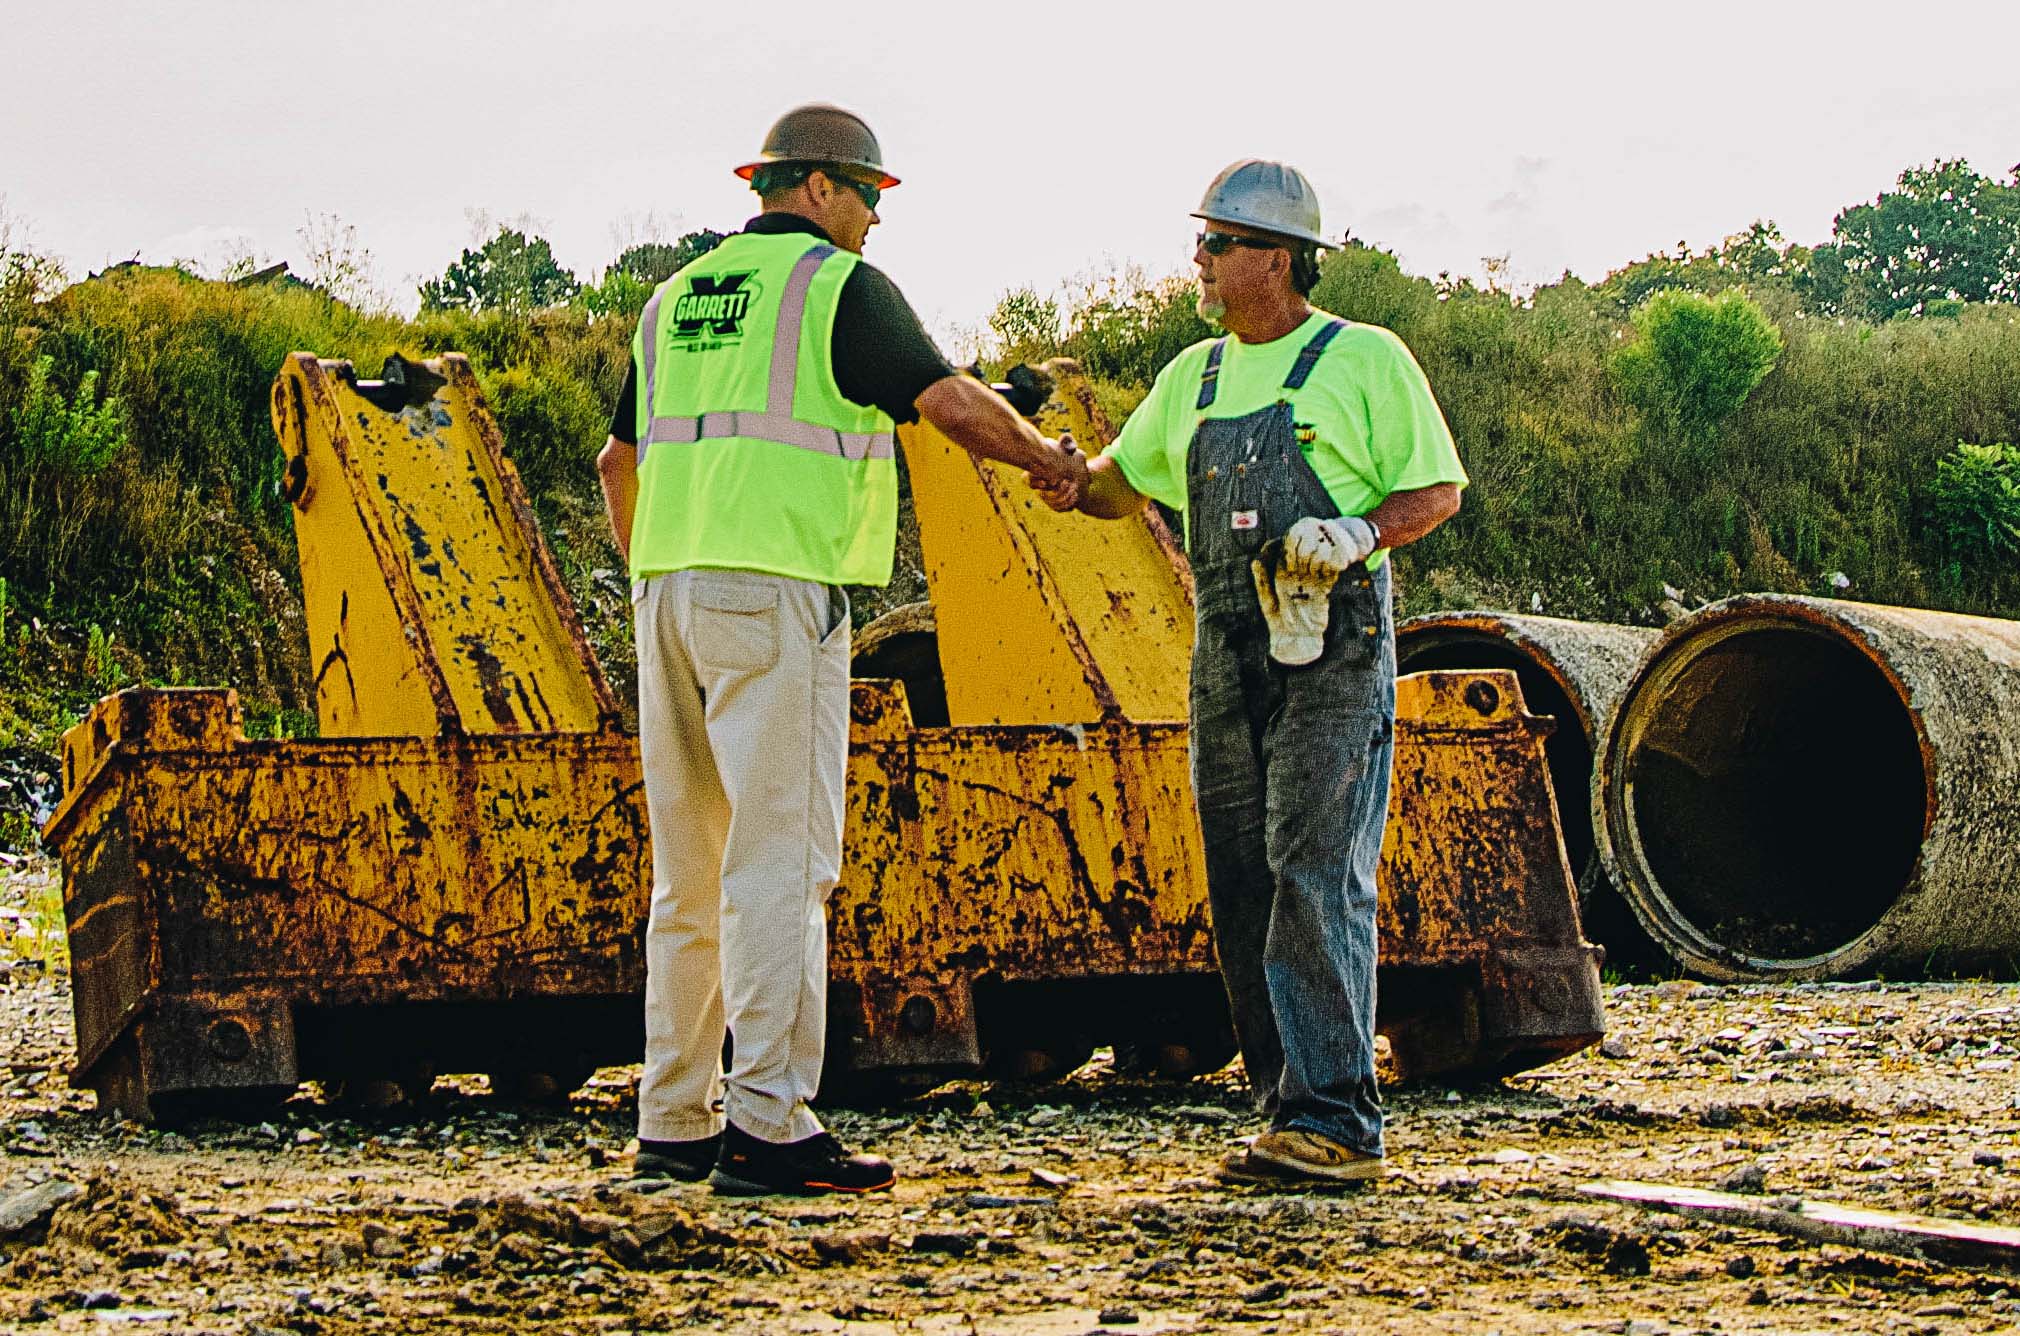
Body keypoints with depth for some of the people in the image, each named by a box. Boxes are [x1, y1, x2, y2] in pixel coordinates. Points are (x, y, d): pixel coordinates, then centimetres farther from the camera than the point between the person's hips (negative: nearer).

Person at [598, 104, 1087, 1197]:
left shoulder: (679, 299, 21)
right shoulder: (838, 286, -2)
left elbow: (619, 460, 27)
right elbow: (951, 403, -8)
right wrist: (1052, 462, 8)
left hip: (670, 591, 8)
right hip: (776, 593, -8)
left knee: (693, 870, 11)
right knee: (779, 861, -9)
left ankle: (674, 1123, 13)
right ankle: (767, 1126, -13)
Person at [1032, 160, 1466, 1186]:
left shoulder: (1365, 361, 0)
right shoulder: (1195, 375, 18)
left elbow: (1437, 491, 0)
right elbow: (1125, 481, 25)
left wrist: (1356, 536, -18)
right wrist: (1065, 480, 3)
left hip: (1334, 653, -7)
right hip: (1227, 656, 7)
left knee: (1316, 878, -14)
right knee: (1243, 893, 4)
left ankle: (1332, 1120, -14)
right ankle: (1294, 1113, 10)